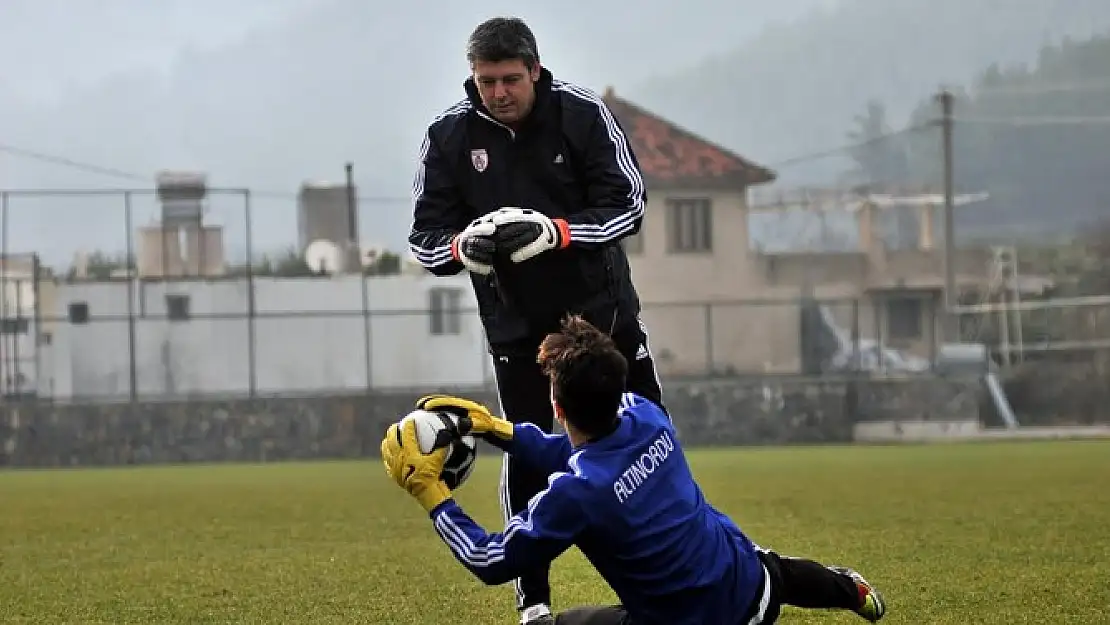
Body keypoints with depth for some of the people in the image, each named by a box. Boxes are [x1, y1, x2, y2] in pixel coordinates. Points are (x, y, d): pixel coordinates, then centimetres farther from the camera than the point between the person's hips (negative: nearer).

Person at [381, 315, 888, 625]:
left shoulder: (575, 493, -31)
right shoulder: (645, 415, -11)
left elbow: (490, 562, -20)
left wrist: (427, 490, -16)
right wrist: (492, 427, 6)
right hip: (743, 575, 7)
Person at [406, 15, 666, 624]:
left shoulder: (582, 113, -12)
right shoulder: (449, 135, -9)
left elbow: (629, 206, -14)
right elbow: (425, 238, -5)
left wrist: (555, 231, -30)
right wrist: (464, 244, -28)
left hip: (600, 304, 0)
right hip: (515, 320, 0)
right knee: (524, 453, -2)